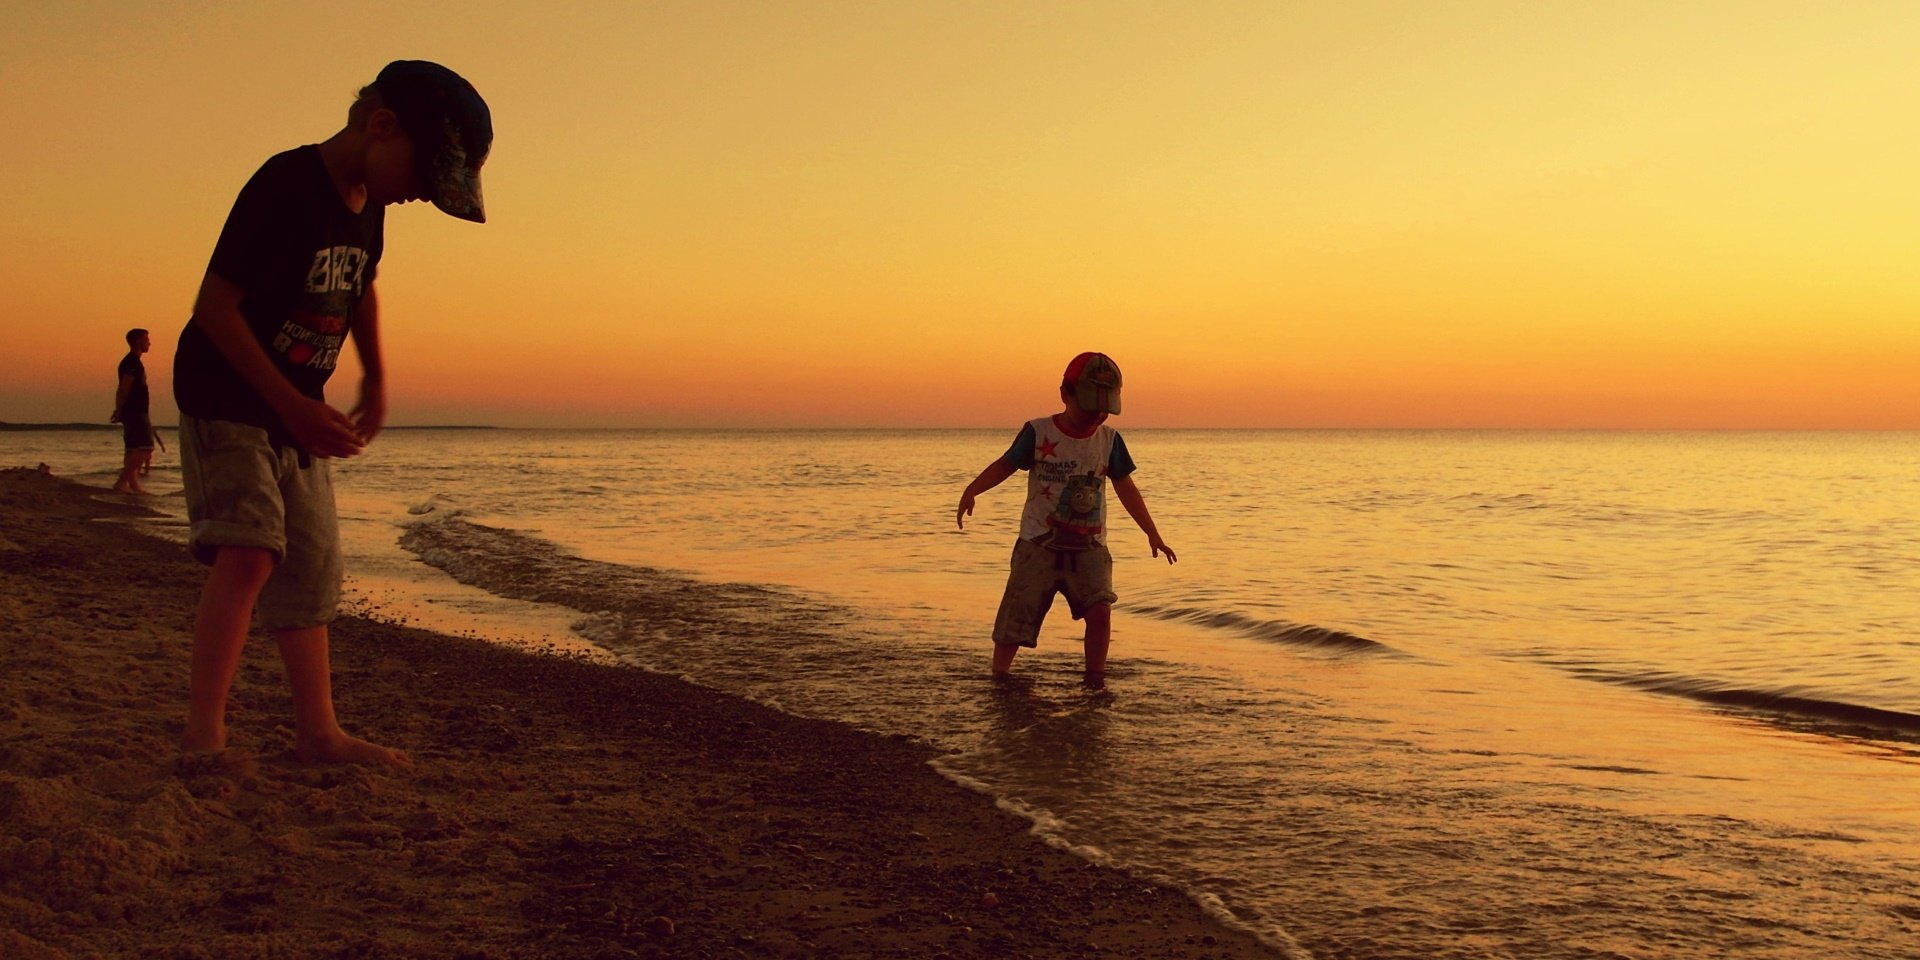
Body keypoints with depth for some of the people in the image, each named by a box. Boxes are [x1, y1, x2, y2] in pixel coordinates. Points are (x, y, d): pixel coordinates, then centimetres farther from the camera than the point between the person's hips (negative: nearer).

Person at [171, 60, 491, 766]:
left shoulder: (367, 206, 3)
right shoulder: (286, 186, -22)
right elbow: (214, 304, -24)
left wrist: (375, 381, 17)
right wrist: (294, 406, -26)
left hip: (298, 410, 8)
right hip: (225, 398, -8)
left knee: (310, 572, 9)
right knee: (248, 556, -22)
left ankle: (318, 732, 16)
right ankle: (203, 733, -17)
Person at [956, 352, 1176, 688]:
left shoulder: (1109, 440, 4)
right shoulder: (1038, 432, -5)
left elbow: (1126, 489, 11)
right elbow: (1005, 465, -1)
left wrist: (1152, 534, 11)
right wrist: (972, 490, -18)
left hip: (1089, 547, 2)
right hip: (1039, 544, -2)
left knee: (1100, 610, -17)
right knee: (1016, 619, -2)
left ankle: (1095, 682, -2)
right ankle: (997, 679, 16)